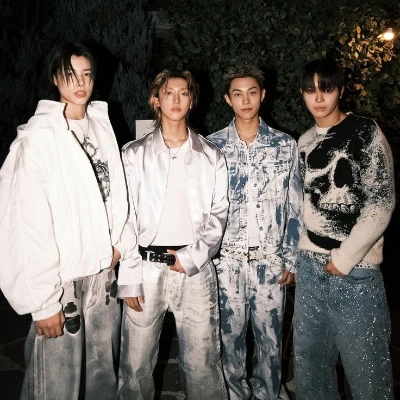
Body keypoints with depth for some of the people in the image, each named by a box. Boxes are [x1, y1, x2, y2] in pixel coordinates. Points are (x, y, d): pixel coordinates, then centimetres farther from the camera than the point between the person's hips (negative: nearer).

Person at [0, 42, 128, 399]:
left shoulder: (102, 125, 7)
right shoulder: (40, 135, -12)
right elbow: (30, 223, -15)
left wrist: (117, 242, 6)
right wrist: (43, 299, -16)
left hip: (104, 272, 5)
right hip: (62, 277, -5)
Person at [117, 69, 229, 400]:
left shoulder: (211, 156, 8)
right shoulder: (135, 153, 4)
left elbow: (219, 212, 5)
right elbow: (125, 218, 0)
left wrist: (193, 256, -8)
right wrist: (129, 278, -5)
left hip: (196, 268, 1)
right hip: (147, 268, 0)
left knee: (203, 363, 6)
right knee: (136, 364, 8)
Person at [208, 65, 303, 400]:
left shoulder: (286, 145, 2)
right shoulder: (212, 146, 1)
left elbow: (295, 208, 4)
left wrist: (290, 259, 1)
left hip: (270, 261, 0)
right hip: (226, 261, 0)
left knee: (270, 337, 11)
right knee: (230, 335, 12)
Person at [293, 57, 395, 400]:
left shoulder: (365, 131, -3)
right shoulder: (304, 143, 12)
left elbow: (381, 203, -9)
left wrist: (344, 258, -11)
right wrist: (294, 254, 8)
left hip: (356, 269, -5)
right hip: (311, 266, 5)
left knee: (365, 369, 4)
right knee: (309, 361, 14)